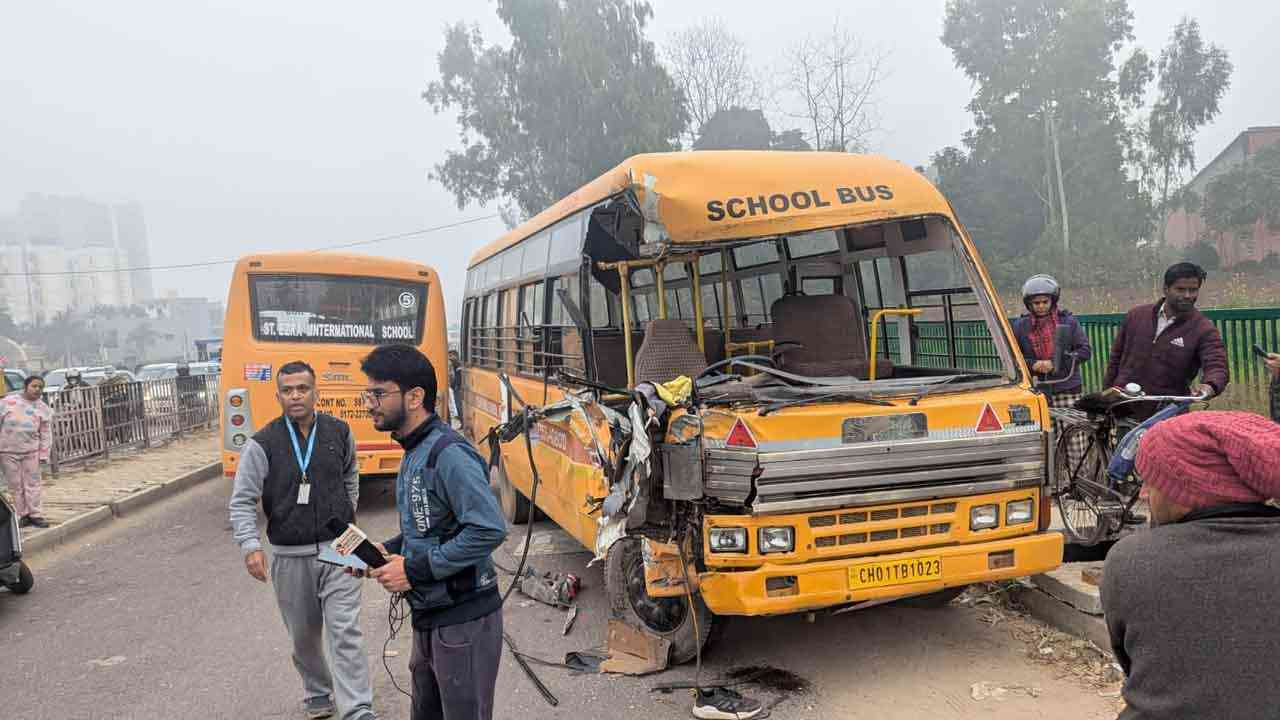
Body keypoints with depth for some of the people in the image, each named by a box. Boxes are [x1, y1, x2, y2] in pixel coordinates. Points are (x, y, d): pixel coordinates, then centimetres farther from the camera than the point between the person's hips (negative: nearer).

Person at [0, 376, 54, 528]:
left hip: (31, 451, 1)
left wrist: (44, 454, -2)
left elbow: (46, 434, 4)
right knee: (16, 486, 4)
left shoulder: (44, 409, 4)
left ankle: (35, 514, 9)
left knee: (32, 484, 2)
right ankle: (23, 515, 12)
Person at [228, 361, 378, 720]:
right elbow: (242, 502, -8)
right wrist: (250, 547, -21)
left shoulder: (339, 432, 0)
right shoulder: (262, 444, -8)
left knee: (346, 632, -7)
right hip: (290, 556, 0)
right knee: (304, 636, 14)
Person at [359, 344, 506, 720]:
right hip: (429, 618, 9)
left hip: (463, 620, -9)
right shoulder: (414, 452, 9)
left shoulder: (448, 453, -21)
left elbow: (489, 529, -28)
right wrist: (387, 551, 3)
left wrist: (414, 569, -22)